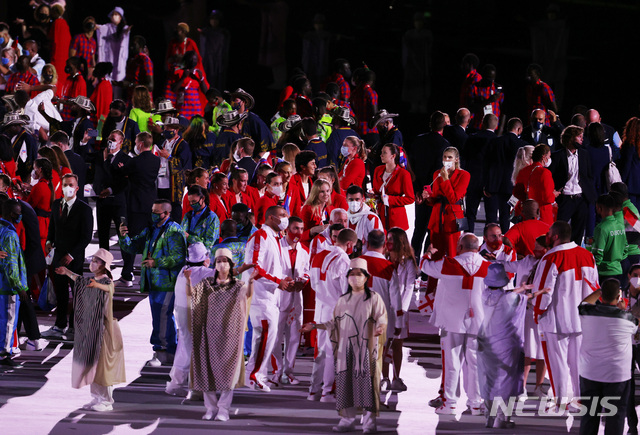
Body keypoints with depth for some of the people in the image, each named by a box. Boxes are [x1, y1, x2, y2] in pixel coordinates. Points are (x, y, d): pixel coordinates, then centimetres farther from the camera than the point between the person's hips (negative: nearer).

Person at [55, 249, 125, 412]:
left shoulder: (106, 281, -16)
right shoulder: (91, 281, 8)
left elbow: (109, 287, -40)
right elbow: (79, 280, 30)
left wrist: (97, 285, -59)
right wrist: (67, 272, 41)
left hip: (102, 329, -8)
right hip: (89, 329, 8)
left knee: (102, 364, -5)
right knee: (91, 365, 10)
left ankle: (107, 401, 2)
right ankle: (97, 398, 18)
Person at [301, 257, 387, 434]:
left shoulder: (374, 298, 3)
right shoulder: (343, 300, 16)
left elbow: (381, 318, -4)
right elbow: (334, 324, 20)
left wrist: (380, 328, -25)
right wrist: (315, 326, 14)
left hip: (366, 348, -4)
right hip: (346, 349, 4)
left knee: (366, 381, -7)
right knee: (345, 382, 1)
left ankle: (369, 421, -3)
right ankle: (348, 419, 8)